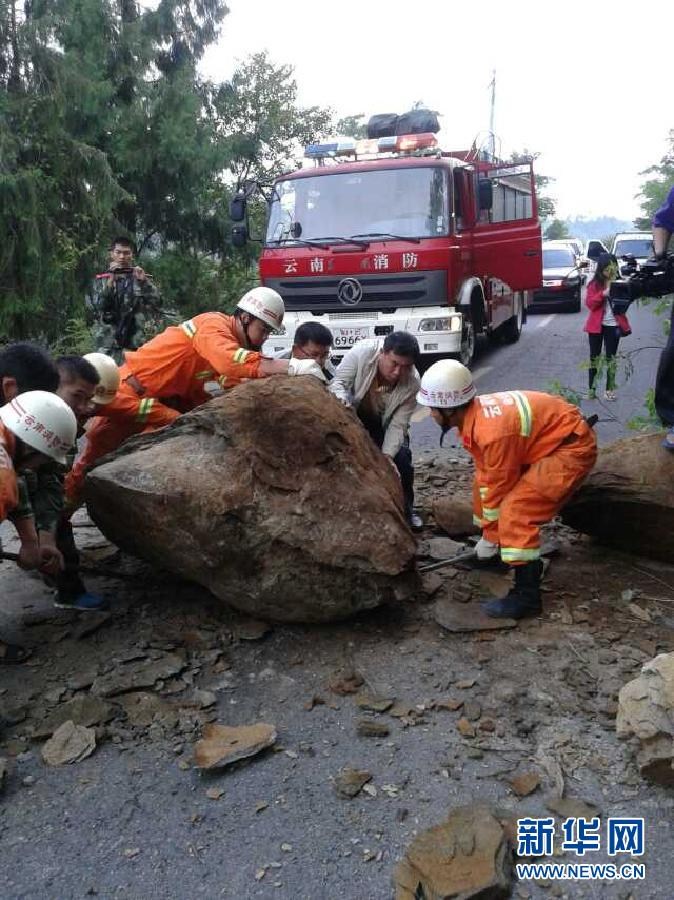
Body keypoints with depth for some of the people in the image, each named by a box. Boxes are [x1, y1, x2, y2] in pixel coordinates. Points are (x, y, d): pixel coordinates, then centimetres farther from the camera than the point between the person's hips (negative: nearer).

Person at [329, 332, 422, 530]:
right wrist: (342, 399, -50)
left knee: (401, 458, -12)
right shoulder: (361, 352, -35)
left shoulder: (412, 383, -30)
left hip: (384, 423, 1)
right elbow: (337, 382, -27)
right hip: (353, 416, 0)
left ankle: (405, 509, 11)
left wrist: (387, 456, -38)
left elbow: (398, 425, -26)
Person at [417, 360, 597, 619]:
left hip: (573, 447, -10)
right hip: (548, 439, 10)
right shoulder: (475, 413, -4)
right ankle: (499, 550, 32)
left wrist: (489, 536, -7)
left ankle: (527, 595, -12)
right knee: (483, 485, 16)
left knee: (515, 510, -20)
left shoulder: (494, 430, -33)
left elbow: (499, 488, -21)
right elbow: (485, 474, 5)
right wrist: (489, 533, 9)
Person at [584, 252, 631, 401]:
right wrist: (603, 294, -22)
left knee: (611, 357, 3)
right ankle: (592, 388, 10)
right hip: (597, 325, 0)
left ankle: (610, 389, 7)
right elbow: (589, 303, -10)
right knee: (594, 356, 5)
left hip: (614, 325, 1)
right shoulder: (594, 284, -1)